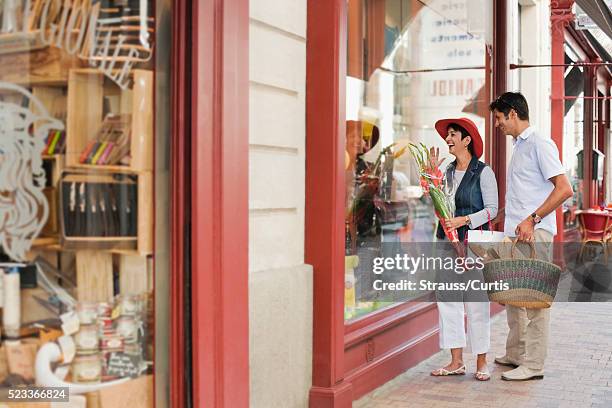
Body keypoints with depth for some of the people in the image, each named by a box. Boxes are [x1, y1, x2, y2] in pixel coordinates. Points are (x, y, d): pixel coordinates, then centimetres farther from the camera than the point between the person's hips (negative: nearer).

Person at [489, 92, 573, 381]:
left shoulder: (539, 144, -10)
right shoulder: (519, 146, 18)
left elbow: (564, 189, -17)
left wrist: (531, 220, -20)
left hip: (534, 234, -10)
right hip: (515, 233, 10)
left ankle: (533, 365, 1)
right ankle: (516, 354, 25)